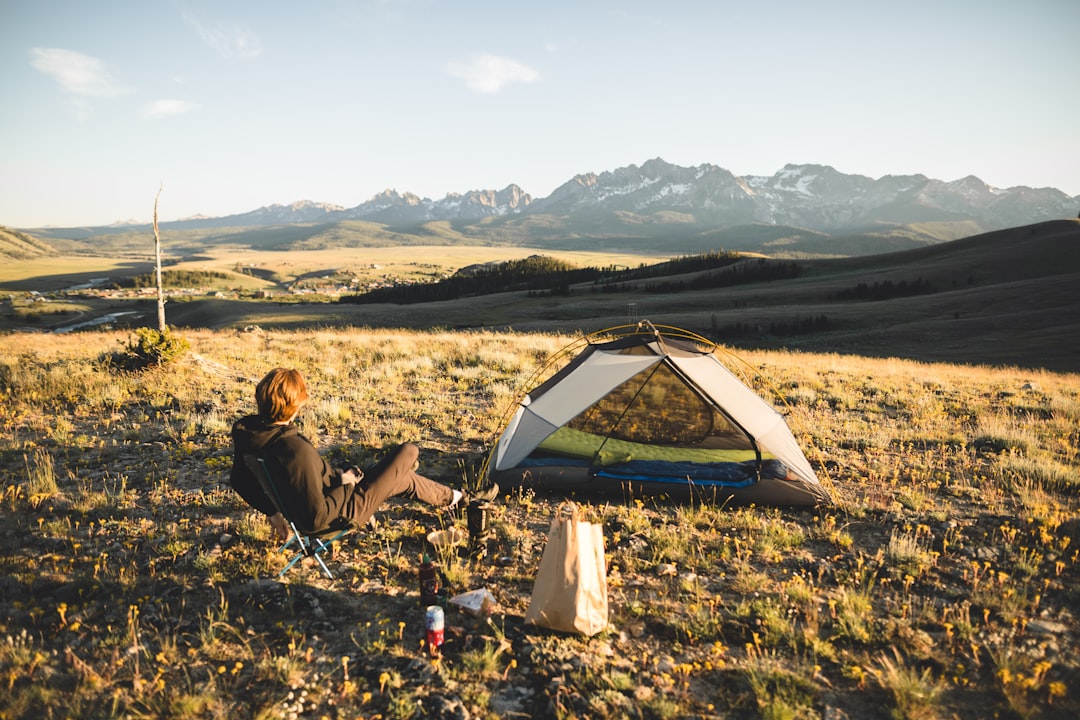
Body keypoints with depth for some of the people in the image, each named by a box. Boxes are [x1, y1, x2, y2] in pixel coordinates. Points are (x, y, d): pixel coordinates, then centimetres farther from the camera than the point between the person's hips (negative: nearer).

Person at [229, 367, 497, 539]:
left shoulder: (244, 431, -13)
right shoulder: (296, 450, -38)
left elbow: (240, 481, 3)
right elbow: (315, 518, -33)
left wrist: (271, 511, 14)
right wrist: (344, 482, -18)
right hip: (347, 509, -8)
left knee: (405, 479, 24)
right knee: (408, 452, 8)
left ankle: (456, 498, 47)